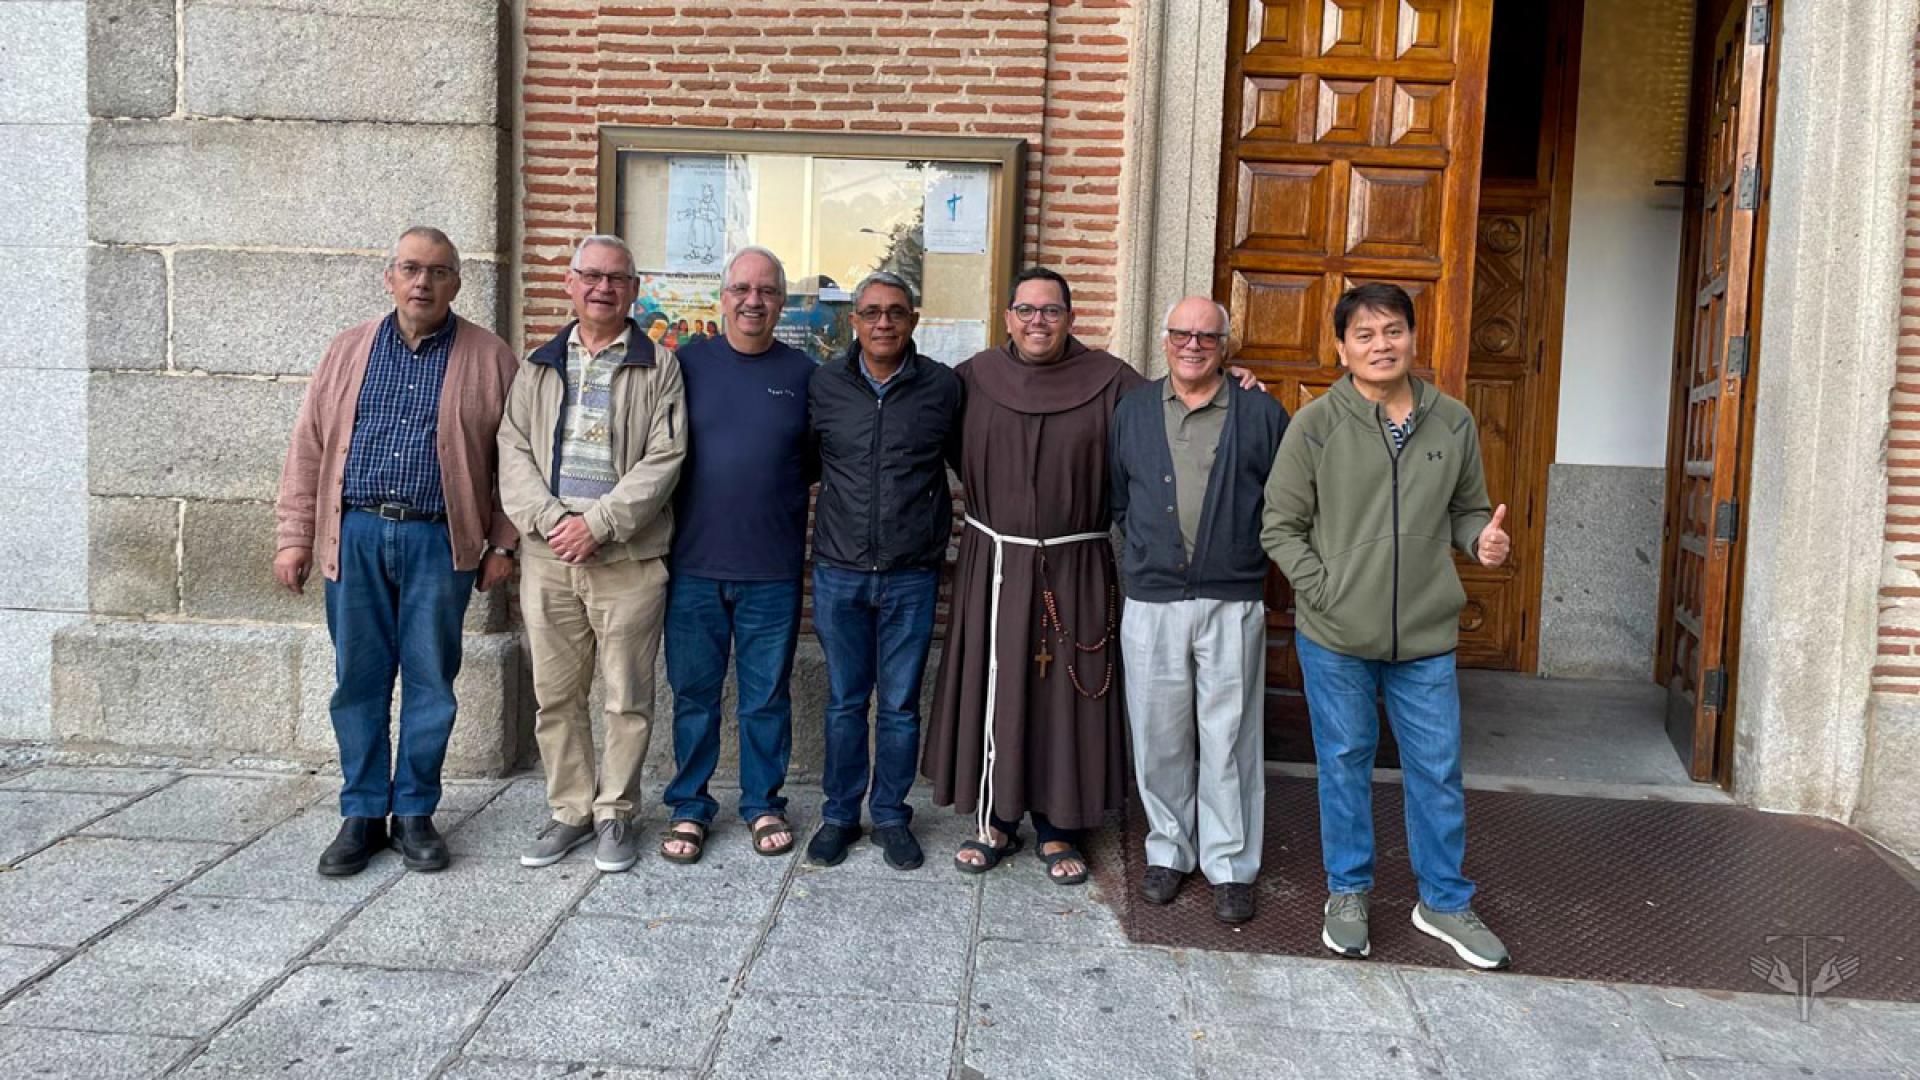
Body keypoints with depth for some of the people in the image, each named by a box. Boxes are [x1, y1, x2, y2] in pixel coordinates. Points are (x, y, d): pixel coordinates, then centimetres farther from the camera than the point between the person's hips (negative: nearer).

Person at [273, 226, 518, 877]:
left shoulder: (489, 359, 4)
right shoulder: (349, 352, 11)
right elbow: (309, 448, 11)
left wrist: (502, 545, -1)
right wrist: (293, 537, 5)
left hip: (440, 542, -2)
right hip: (355, 536, 2)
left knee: (430, 681, 4)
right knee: (359, 680, 7)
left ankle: (415, 812, 18)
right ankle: (363, 814, 19)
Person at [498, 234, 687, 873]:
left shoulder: (659, 367, 2)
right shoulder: (540, 367, 14)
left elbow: (663, 459, -7)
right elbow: (514, 450, 7)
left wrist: (598, 523, -14)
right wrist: (550, 519, -9)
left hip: (629, 561, -3)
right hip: (548, 558, 4)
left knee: (628, 697, 3)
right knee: (555, 695, 10)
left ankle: (614, 813, 18)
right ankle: (570, 811, 24)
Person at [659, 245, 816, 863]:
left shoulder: (802, 373, 5)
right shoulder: (687, 364, 3)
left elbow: (818, 462, 11)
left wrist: (781, 483, -3)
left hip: (773, 571, 0)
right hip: (693, 563, 0)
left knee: (767, 696, 9)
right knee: (693, 693, 9)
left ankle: (763, 803, 25)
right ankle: (689, 806, 23)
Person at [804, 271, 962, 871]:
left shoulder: (942, 386, 0)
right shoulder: (823, 384, 1)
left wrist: (942, 531, 11)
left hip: (911, 577, 0)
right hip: (839, 572, 1)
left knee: (900, 705, 8)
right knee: (844, 702, 10)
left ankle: (891, 815, 24)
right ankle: (839, 814, 24)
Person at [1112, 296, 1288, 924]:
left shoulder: (1261, 413, 2)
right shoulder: (1132, 411, 9)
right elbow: (1115, 497, 15)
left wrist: (1253, 552, 3)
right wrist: (1144, 549, 8)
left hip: (1233, 604, -2)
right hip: (1151, 602, 2)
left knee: (1230, 740, 4)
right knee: (1158, 737, 9)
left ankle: (1229, 865, 17)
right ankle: (1168, 850, 26)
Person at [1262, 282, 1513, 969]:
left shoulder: (1453, 422, 4)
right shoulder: (1315, 425, -5)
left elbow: (1467, 510, 16)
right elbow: (1280, 526, -2)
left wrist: (1483, 539, -7)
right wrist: (1324, 592, -12)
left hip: (1426, 637, 2)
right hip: (1335, 639, -2)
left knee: (1438, 770, 10)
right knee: (1344, 764, 12)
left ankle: (1443, 901, 28)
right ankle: (1347, 893, 29)